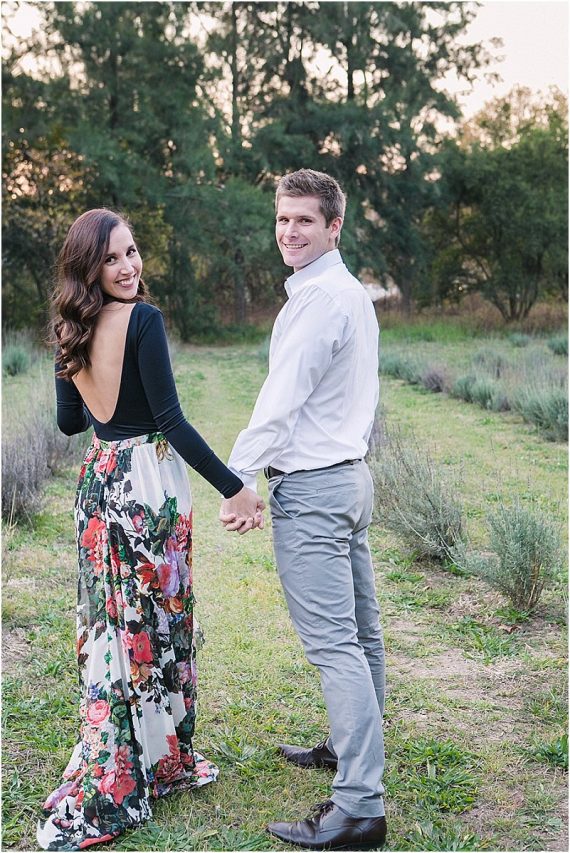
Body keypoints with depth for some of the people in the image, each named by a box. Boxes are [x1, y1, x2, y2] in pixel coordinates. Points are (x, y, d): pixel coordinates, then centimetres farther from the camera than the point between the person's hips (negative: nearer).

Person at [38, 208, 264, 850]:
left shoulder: (71, 332, 6)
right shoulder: (143, 320, -15)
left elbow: (68, 422, 13)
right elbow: (170, 419, -20)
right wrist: (234, 488, -17)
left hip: (97, 484, 7)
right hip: (148, 486, -7)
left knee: (109, 623, 15)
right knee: (156, 620, 5)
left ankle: (108, 773, 28)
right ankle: (159, 761, 19)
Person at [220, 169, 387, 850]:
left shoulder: (318, 300, -16)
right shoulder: (353, 293, 16)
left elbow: (280, 404, -19)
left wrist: (235, 482, -12)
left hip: (312, 488, -11)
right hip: (351, 472, 11)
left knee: (333, 643, -10)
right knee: (359, 630, 17)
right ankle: (354, 749, 33)